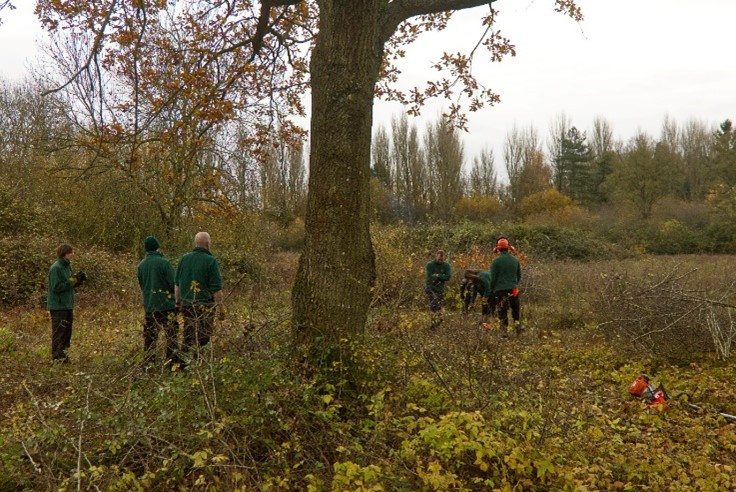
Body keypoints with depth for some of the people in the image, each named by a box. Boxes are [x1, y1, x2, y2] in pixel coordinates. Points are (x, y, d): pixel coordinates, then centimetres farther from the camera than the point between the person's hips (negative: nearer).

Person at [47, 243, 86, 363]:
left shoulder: (66, 266, 12)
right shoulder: (56, 268, -15)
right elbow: (56, 287, -20)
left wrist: (78, 280, -1)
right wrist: (73, 280, -20)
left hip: (67, 305, 9)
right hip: (58, 306, -9)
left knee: (67, 331, 14)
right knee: (59, 331, -4)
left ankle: (63, 352, 23)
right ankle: (57, 356, 2)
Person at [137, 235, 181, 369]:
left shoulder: (141, 265, 3)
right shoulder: (163, 262, -13)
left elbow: (141, 284, 13)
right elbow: (174, 283, -13)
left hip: (149, 305, 5)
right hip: (166, 304, -5)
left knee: (150, 336, 12)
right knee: (171, 334, 2)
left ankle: (148, 362, 16)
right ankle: (173, 362, -1)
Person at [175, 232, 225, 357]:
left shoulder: (184, 259, 5)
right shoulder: (210, 261, -12)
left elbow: (177, 284, 13)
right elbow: (216, 289, -12)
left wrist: (178, 301, 23)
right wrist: (221, 308, -5)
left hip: (186, 305, 5)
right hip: (204, 305, -5)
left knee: (187, 337, 16)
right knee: (203, 338, 3)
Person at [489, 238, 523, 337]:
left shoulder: (496, 261, -10)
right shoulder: (515, 260, 4)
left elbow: (493, 277, -7)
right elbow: (519, 275, 13)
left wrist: (492, 290, 6)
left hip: (500, 289, -3)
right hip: (513, 289, 3)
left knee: (502, 310, 5)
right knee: (515, 308, 22)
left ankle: (504, 330, 6)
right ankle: (517, 323, 12)